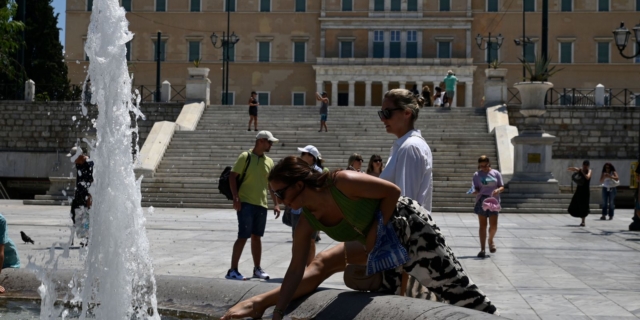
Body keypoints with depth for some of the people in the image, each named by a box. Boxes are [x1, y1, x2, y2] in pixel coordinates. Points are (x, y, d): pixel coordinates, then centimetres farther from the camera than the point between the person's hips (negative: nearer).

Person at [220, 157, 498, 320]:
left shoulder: (342, 182, -33)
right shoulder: (307, 222, -12)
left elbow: (392, 192, -25)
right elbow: (296, 270, -11)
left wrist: (378, 230, -24)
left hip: (406, 224, -7)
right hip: (377, 240, 7)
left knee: (455, 288, -3)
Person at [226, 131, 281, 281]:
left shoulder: (269, 162, 12)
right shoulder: (245, 157, -6)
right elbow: (232, 177, -8)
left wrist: (276, 204, 11)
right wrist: (236, 198, -16)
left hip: (262, 205, 6)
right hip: (246, 203, -6)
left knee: (257, 237, 13)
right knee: (243, 237, -7)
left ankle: (257, 268, 22)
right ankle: (233, 270, -1)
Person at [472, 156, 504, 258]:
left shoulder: (496, 173, 7)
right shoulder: (477, 175, 7)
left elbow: (502, 187, 7)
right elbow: (476, 189, 5)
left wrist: (497, 190, -15)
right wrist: (474, 191, -18)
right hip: (481, 201, 0)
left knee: (493, 225, -6)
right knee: (483, 225, 0)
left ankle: (490, 240, 27)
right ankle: (482, 249, 5)